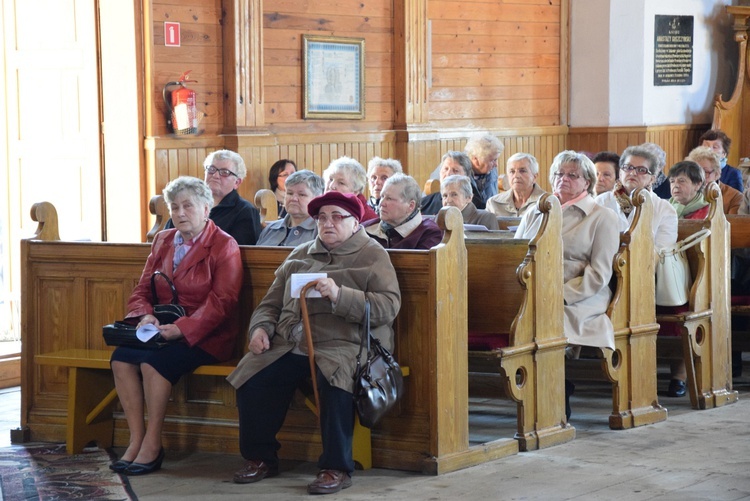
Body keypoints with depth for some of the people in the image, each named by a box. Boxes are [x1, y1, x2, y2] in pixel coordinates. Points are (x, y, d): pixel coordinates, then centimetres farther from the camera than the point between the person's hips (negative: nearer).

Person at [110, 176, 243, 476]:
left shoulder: (223, 246, -3)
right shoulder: (163, 241, 17)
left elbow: (221, 301, -12)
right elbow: (142, 290, 15)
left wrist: (182, 328, -24)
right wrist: (144, 316, -10)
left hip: (203, 336, -6)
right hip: (161, 332, 6)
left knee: (153, 361, -31)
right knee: (121, 357, -22)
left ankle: (152, 445, -21)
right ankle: (136, 441, -19)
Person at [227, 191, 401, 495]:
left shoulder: (372, 255, 6)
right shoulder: (300, 256, 23)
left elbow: (389, 306, -8)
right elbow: (272, 303, 25)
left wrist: (339, 295, -20)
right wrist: (260, 328, 2)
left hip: (342, 344, -5)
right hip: (290, 345, 5)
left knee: (334, 380, -37)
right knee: (251, 380, -18)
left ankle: (336, 469, -24)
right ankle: (260, 458, 3)